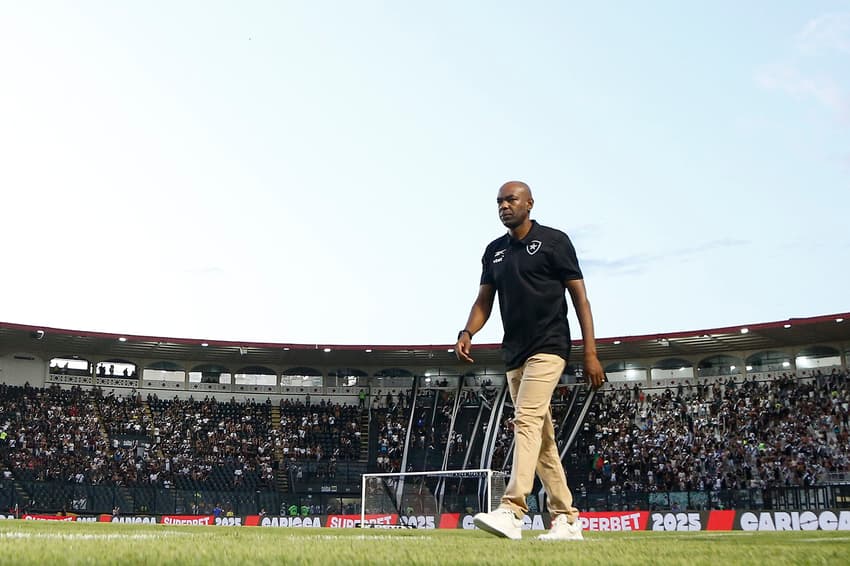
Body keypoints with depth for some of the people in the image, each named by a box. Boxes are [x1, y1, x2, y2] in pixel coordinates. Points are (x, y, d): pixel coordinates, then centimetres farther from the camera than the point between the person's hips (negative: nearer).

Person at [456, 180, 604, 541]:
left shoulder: (554, 241, -1)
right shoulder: (494, 251, 16)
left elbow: (580, 297, -4)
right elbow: (484, 301, 15)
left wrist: (590, 354, -11)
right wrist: (467, 332, -7)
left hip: (548, 348, -7)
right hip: (514, 355, 7)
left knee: (527, 420, -23)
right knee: (542, 438, 8)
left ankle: (511, 512, -32)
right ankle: (566, 519, 15)